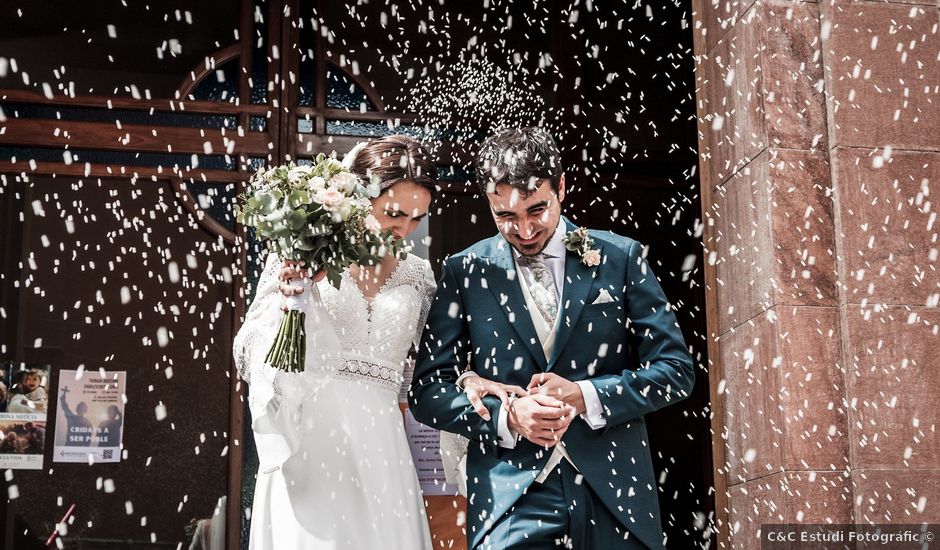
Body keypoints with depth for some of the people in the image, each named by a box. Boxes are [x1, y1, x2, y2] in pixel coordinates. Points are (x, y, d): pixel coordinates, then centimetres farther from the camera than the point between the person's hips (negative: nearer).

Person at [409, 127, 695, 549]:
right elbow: (427, 391, 3)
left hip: (614, 493, 1)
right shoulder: (465, 271, 2)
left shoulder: (620, 257, 2)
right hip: (509, 495, -1)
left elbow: (676, 370, 2)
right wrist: (506, 418, -14)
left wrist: (585, 396, -13)